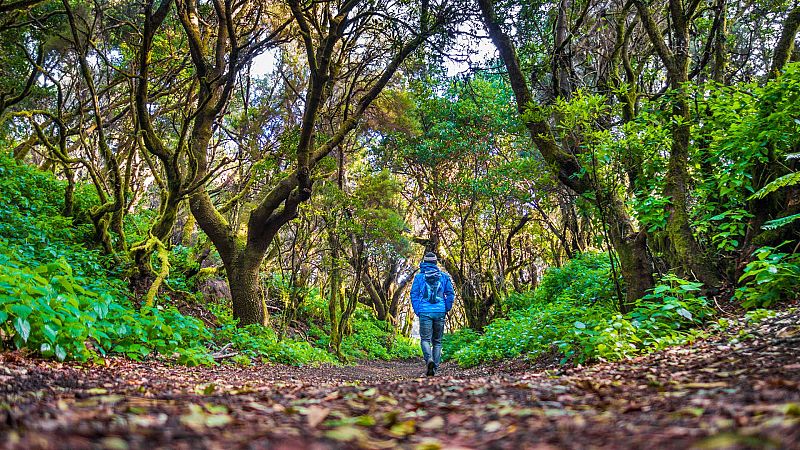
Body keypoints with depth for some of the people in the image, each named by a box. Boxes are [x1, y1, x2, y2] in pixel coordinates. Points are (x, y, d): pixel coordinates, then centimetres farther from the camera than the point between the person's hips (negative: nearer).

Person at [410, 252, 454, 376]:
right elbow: (451, 294, 4)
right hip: (440, 312, 2)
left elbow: (413, 295, 2)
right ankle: (435, 367, 7)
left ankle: (429, 358, -27)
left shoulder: (419, 276, 5)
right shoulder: (444, 276, 8)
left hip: (425, 312, -2)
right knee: (437, 341, 10)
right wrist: (446, 310, 13)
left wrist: (417, 311, 8)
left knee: (425, 339, 0)